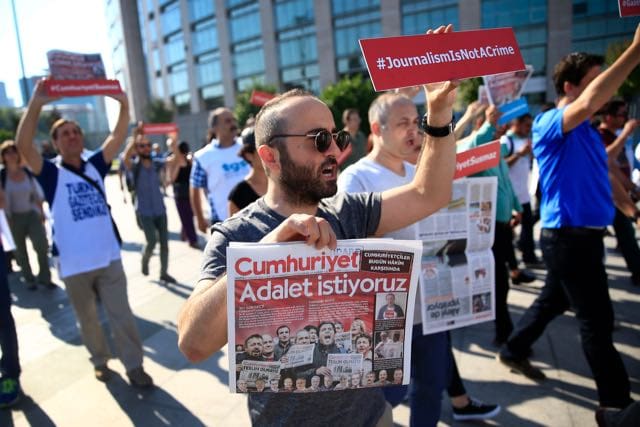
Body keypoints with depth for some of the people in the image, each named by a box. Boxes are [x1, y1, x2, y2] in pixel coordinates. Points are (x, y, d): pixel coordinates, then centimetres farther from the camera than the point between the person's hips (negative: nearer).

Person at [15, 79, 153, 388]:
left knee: (121, 315, 6)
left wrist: (123, 104, -16)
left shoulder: (95, 166, 5)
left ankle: (134, 366, 17)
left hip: (109, 258, 2)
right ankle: (100, 360, 36)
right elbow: (23, 145, -21)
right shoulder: (51, 173, -5)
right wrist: (36, 104, -30)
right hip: (74, 265, -2)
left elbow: (118, 138, -3)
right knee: (88, 319, 16)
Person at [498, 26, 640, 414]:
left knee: (554, 300, 21)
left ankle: (514, 351, 38)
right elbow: (588, 103, -37)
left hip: (582, 233, 9)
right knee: (597, 319, 0)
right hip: (569, 236, -9)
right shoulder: (550, 124, -15)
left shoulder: (585, 130, 13)